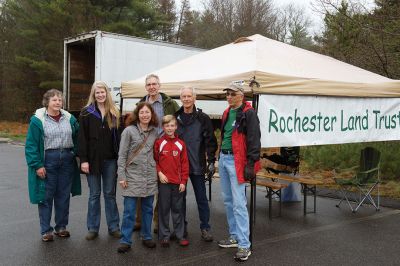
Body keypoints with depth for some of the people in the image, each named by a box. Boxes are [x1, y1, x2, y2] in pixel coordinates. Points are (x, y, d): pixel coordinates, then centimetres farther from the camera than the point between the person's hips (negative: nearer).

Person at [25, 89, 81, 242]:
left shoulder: (70, 119, 6)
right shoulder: (38, 120, -6)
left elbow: (77, 138, 13)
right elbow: (31, 145, -8)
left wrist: (76, 154, 3)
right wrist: (37, 165, -13)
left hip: (67, 161, 4)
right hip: (47, 161, -4)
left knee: (63, 196, 11)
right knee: (46, 196, 3)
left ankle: (61, 227, 24)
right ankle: (46, 230, 13)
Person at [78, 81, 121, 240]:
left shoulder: (114, 113, 7)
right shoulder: (87, 113, -1)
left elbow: (118, 137, 6)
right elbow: (82, 138, -5)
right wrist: (83, 159, -11)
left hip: (110, 160, 2)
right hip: (93, 159, -2)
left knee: (110, 194, 9)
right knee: (94, 194, 7)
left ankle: (113, 227, 18)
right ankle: (93, 228, 17)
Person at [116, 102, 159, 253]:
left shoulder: (155, 132, 7)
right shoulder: (129, 131, -4)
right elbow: (122, 155, -5)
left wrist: (158, 171, 9)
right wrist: (121, 176, -10)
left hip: (150, 177, 4)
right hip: (132, 176, -3)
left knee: (148, 208, 11)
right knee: (129, 210, -1)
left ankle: (147, 237, 25)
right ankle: (125, 241, 7)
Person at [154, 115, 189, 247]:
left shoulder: (181, 144, 3)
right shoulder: (159, 143, -1)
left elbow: (184, 163, 4)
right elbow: (154, 160, 3)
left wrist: (183, 181, 0)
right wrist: (159, 173, -10)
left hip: (178, 182, 2)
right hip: (164, 182, -1)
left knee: (178, 209, 9)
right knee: (163, 209, 5)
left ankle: (180, 234, 19)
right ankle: (164, 235, 15)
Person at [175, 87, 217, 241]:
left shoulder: (203, 118, -3)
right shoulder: (175, 117, 4)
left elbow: (210, 141, -4)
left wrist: (211, 161, -10)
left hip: (197, 165, -2)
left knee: (201, 198, 5)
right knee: (180, 196, 12)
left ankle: (205, 228, 16)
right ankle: (182, 227, 25)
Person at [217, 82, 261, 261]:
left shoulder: (248, 113, -11)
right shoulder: (227, 113, 14)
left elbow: (254, 140, -15)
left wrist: (251, 165, -20)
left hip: (237, 161, -9)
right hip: (223, 158, 9)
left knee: (238, 203, -10)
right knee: (228, 200, 13)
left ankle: (244, 245, -5)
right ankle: (235, 237, 25)